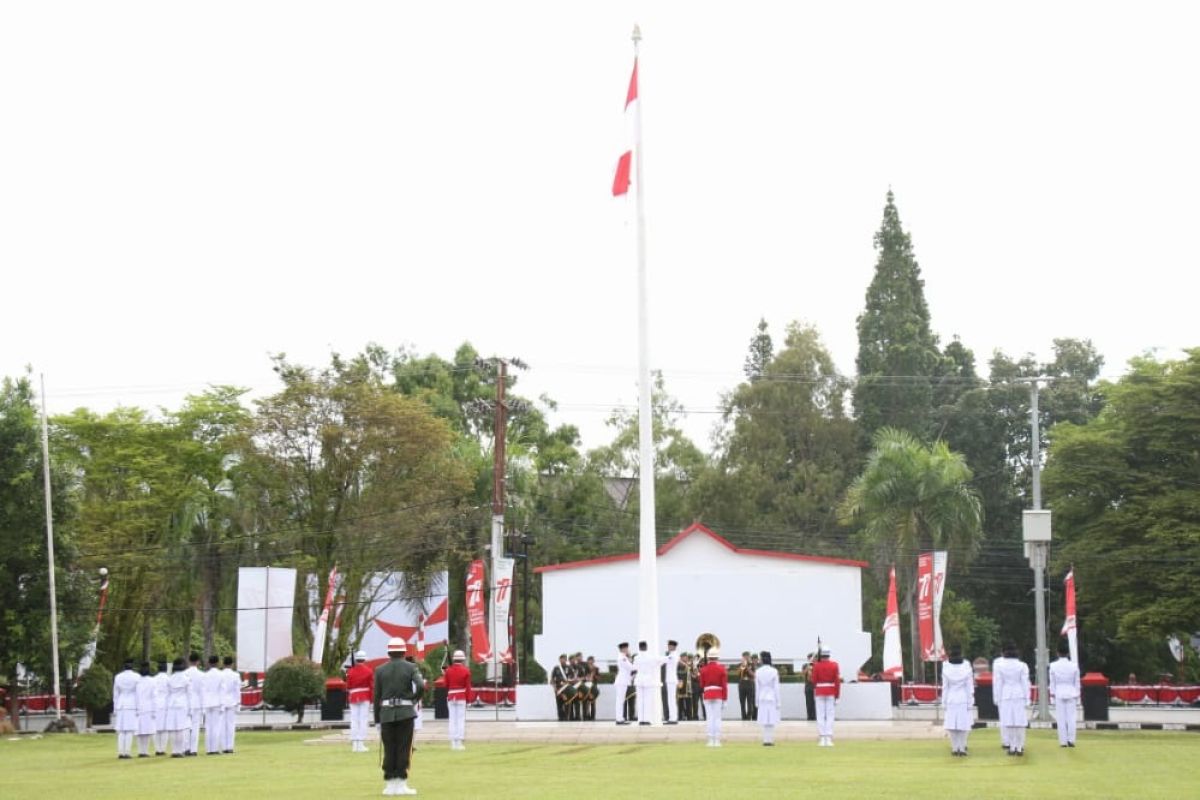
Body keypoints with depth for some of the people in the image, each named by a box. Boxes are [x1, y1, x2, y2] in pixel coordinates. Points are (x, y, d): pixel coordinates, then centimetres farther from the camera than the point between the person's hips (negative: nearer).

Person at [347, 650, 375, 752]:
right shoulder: (369, 671, -4)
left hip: (353, 698, 2)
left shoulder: (350, 672, 2)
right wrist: (371, 700, 3)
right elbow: (372, 686, -4)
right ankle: (361, 744, -5)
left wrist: (348, 699, 15)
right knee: (363, 720, -1)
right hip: (365, 698, -2)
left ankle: (354, 744, 2)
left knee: (354, 720, 5)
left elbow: (347, 687, 5)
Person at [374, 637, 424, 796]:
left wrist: (377, 720, 8)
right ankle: (401, 784, -1)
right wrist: (413, 699, 3)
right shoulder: (411, 667, 0)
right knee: (403, 749, 1)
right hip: (405, 713, -2)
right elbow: (420, 686, -17)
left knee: (389, 750, 5)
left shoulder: (380, 670, 4)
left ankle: (390, 785, 5)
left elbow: (377, 697, 4)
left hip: (386, 713, 2)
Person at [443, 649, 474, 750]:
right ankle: (459, 743, -6)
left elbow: (446, 685, 7)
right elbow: (468, 686, -6)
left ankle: (453, 743, 4)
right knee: (461, 719, -1)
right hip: (462, 697, -3)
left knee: (452, 720, 6)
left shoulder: (448, 671, 2)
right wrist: (468, 699, -1)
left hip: (451, 697, 3)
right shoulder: (466, 671, -6)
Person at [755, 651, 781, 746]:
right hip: (772, 698, -3)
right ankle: (770, 740, -2)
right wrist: (778, 701, 0)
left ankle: (766, 740, 5)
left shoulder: (758, 672, -1)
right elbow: (776, 687, -6)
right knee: (771, 721, 0)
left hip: (762, 698, 3)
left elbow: (756, 687, 3)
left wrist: (757, 701, 11)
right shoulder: (774, 671, -9)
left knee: (764, 721, 6)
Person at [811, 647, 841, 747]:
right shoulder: (834, 665, -2)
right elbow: (837, 681, -3)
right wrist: (837, 696, 2)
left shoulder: (816, 665, -5)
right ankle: (829, 738, -3)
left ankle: (822, 739, -1)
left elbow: (814, 680, -2)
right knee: (830, 715, 3)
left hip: (819, 693, 0)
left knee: (820, 716, 2)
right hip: (831, 693, 0)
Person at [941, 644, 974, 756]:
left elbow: (945, 687, -1)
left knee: (952, 725, 5)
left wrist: (944, 702, 5)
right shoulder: (966, 667, -7)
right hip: (963, 699, -1)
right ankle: (962, 748, 3)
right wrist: (970, 702, 1)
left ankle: (955, 748, 6)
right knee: (963, 725, 3)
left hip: (951, 699, 1)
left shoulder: (946, 668, -5)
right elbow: (969, 687, -4)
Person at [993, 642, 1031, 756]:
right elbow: (1025, 682, -2)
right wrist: (1027, 698, 5)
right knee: (1020, 722, 3)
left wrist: (997, 698, 5)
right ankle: (1019, 747, 3)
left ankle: (1012, 747, 5)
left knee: (1008, 722, 4)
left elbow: (997, 683, -2)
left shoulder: (999, 665, -5)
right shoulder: (1022, 665, -5)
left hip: (1006, 696, 0)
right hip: (1019, 695, 0)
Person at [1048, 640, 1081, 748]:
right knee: (1071, 717, 5)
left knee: (1061, 718, 2)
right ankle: (1071, 740, 2)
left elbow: (1052, 682, -1)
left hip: (1058, 694, -1)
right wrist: (1077, 695, 12)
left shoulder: (1053, 666, -6)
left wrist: (1052, 695, 7)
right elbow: (1077, 682, 3)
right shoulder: (1073, 666, -3)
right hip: (1071, 693, 1)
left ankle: (1063, 741, 2)